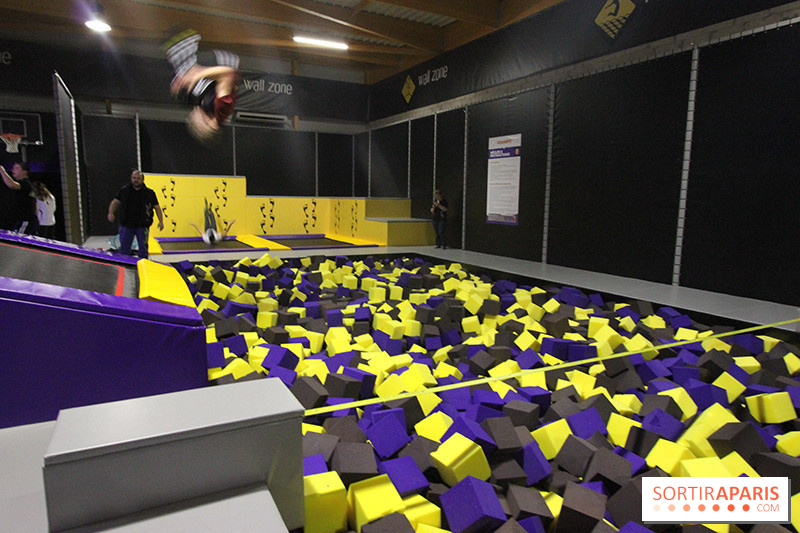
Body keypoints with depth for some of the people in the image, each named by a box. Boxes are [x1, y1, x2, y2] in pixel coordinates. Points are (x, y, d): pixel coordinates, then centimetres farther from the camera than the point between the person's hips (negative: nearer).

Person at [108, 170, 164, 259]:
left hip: (142, 226, -1)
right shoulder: (124, 191, 6)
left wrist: (161, 221, -5)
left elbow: (157, 207, 5)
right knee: (124, 249, 5)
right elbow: (115, 202, 10)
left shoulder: (149, 193, 3)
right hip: (126, 225, 1)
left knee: (143, 249, 2)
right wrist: (111, 213, -9)